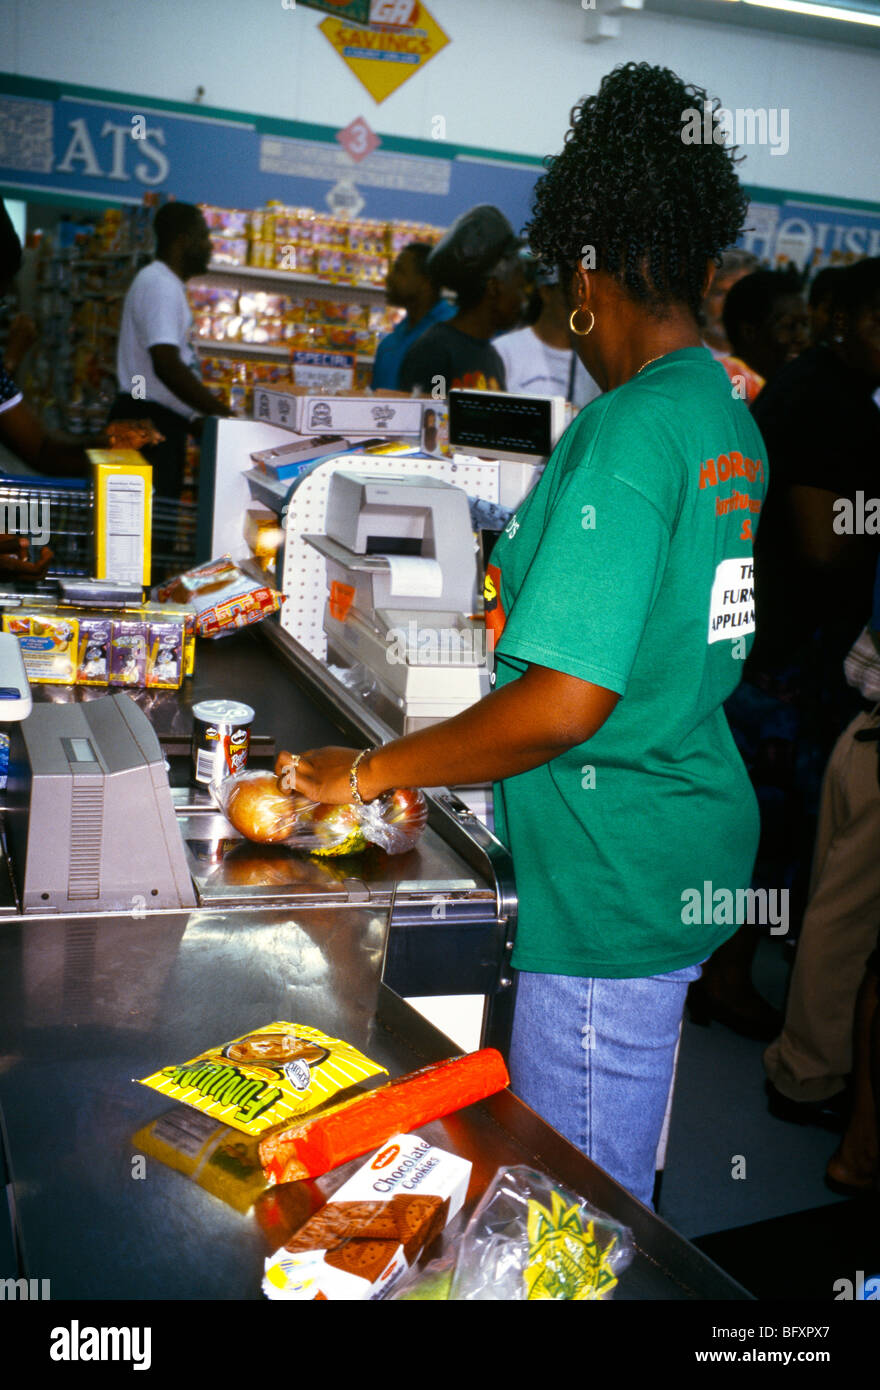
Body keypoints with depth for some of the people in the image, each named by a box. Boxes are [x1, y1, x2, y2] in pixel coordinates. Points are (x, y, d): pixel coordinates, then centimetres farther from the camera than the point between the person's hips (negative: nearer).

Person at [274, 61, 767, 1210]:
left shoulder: (626, 433, -21)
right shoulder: (731, 423, 8)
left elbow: (568, 704, -26)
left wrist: (371, 770, -15)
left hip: (614, 889, -9)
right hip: (697, 852, 9)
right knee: (615, 1182, 24)